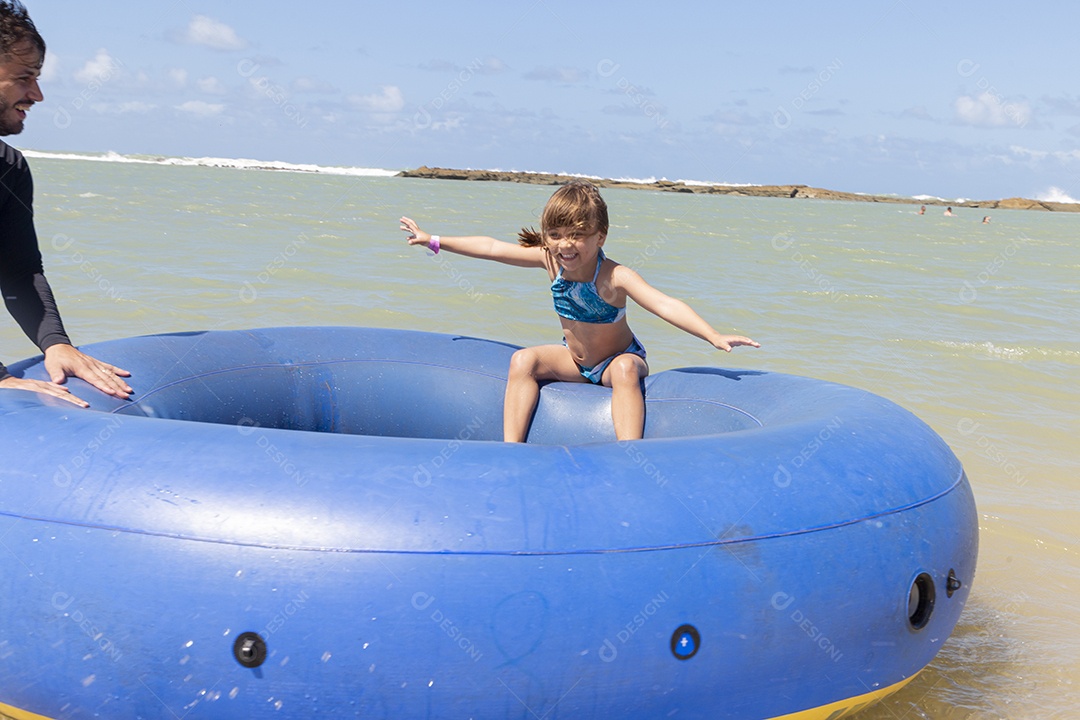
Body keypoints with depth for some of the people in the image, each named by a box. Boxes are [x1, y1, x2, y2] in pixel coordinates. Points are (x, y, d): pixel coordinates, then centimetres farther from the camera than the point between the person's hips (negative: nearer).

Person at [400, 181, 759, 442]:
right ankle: (511, 448, -20)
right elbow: (492, 248, -4)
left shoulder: (614, 276, -30)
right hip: (574, 359, 5)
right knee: (524, 359, -17)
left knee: (625, 369, -36)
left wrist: (714, 337, -57)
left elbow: (665, 305, -43)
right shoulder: (551, 260, -14)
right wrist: (434, 240, 2)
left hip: (618, 358, -5)